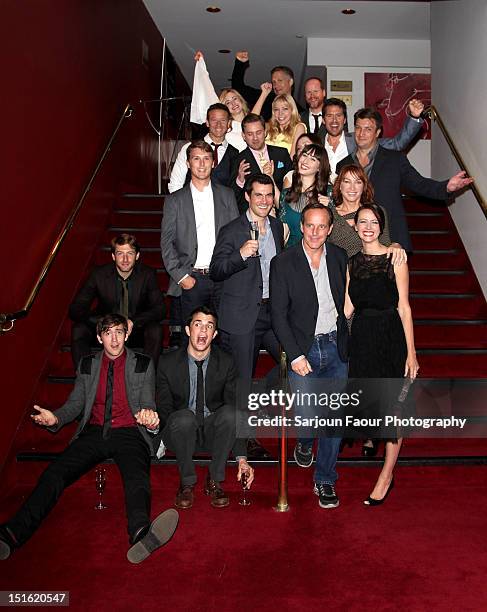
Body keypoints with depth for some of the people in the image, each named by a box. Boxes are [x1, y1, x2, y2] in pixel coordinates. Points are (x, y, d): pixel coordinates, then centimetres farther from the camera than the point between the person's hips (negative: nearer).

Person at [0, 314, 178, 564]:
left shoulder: (143, 364, 9)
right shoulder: (87, 365, 17)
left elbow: (148, 406, 5)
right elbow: (75, 404, 14)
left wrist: (149, 418, -21)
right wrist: (55, 418, -9)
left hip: (129, 433, -3)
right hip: (94, 432, 4)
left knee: (136, 476, -34)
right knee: (54, 473, -21)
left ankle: (141, 533, -60)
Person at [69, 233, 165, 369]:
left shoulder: (148, 275, -11)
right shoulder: (99, 274, -12)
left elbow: (159, 309, -14)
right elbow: (75, 309, -14)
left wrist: (133, 322, -32)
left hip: (136, 330, 0)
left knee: (155, 329, -31)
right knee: (78, 329, -25)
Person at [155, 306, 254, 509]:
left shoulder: (226, 363, -6)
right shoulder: (168, 363, -6)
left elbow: (236, 410, -8)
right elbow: (163, 408, -2)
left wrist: (241, 458, -15)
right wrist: (164, 438, -23)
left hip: (213, 432, 1)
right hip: (182, 432, -1)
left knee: (229, 412, -32)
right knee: (184, 417, -35)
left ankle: (214, 481, -12)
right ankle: (187, 483, -11)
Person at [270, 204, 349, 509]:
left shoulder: (339, 257, 4)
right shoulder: (283, 263, -6)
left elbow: (346, 301, 13)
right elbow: (278, 314, -7)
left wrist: (345, 340, 6)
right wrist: (295, 355, -13)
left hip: (336, 348, 3)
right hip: (303, 350, -3)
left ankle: (325, 480, 24)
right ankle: (304, 443, 32)